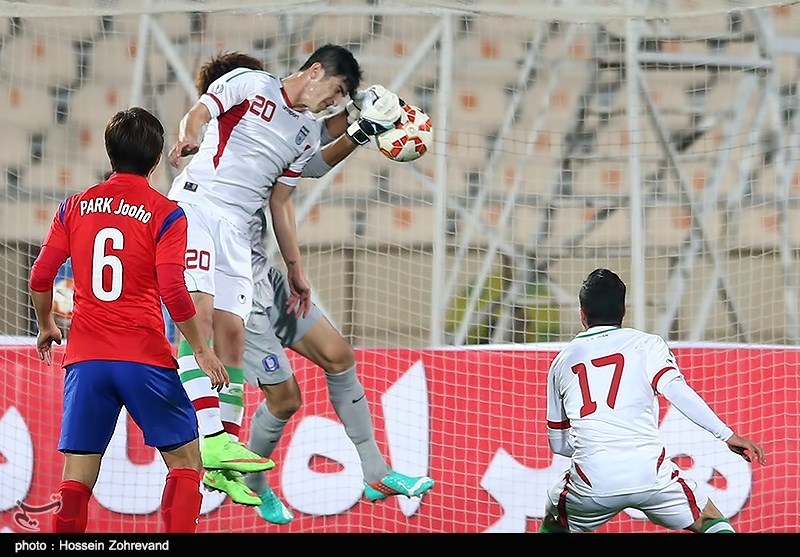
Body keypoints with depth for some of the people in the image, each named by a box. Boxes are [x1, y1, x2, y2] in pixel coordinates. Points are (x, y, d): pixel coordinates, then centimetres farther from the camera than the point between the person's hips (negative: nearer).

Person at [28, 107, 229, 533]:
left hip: (85, 358, 3)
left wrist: (46, 326, 25)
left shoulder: (75, 207, 7)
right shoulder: (165, 214, -3)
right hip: (144, 358, -3)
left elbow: (40, 277, 7)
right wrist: (201, 349, -1)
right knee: (185, 462, 8)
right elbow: (173, 291, -11)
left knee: (77, 477, 4)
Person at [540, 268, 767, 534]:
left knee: (554, 521, 31)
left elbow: (558, 442, 23)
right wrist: (726, 434, -10)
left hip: (591, 480, 2)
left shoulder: (562, 361, 19)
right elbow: (674, 389, -9)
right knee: (710, 521, 20)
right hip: (649, 472, -2)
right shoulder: (645, 343, 10)